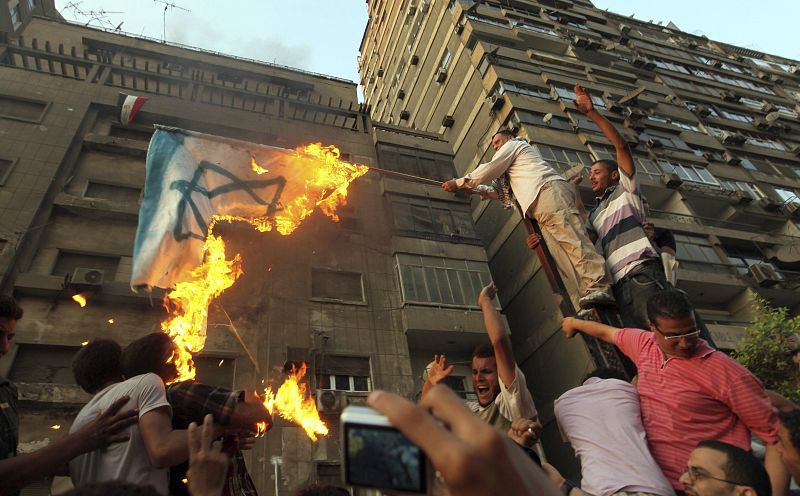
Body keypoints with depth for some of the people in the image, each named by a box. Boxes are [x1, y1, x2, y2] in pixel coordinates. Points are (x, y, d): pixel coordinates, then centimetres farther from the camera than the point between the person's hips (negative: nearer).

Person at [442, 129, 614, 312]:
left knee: (569, 237, -24)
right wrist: (493, 194, 25)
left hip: (549, 190, -8)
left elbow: (489, 169, 12)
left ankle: (598, 286, -35)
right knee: (559, 252, -10)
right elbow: (514, 192, 36)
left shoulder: (513, 145, 18)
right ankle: (589, 292, -23)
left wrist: (459, 182, 18)